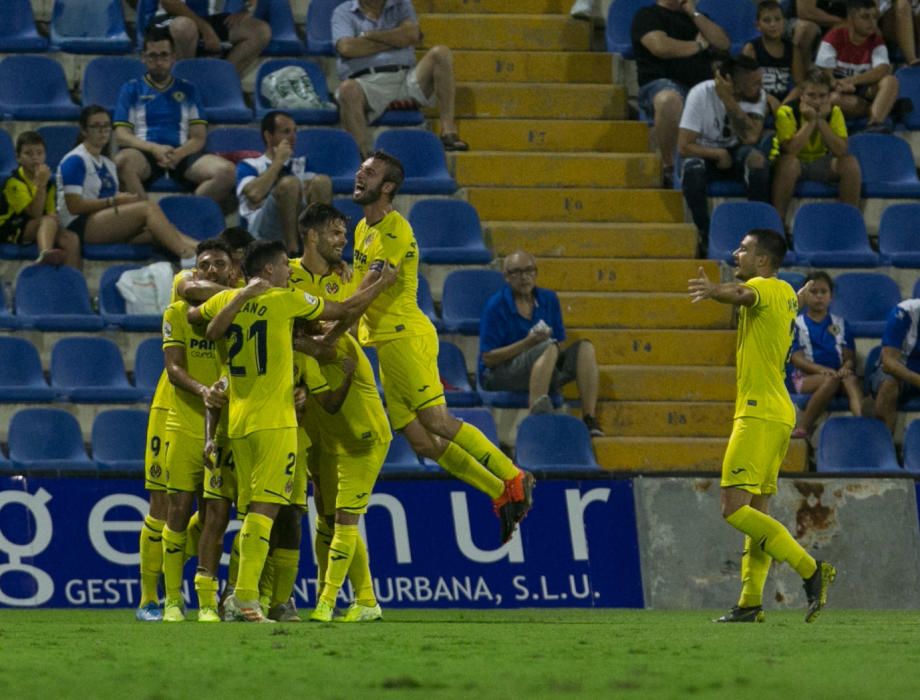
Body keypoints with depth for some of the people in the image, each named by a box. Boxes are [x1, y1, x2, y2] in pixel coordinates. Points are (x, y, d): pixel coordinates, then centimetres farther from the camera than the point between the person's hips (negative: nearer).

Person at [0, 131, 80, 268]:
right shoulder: (14, 182, -12)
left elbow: (51, 212, 7)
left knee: (71, 240, -21)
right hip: (11, 230, -7)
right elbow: (35, 214, -19)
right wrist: (41, 185, -27)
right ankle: (45, 254, -64)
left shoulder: (48, 181, 12)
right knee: (49, 220, -35)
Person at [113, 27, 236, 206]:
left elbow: (198, 137, 13)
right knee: (124, 161, -40)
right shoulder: (131, 90, 16)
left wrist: (179, 154, -10)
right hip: (145, 154, -2)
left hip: (181, 154, 2)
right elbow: (121, 135, 5)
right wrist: (154, 149, -14)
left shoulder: (188, 90, 22)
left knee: (226, 172, -28)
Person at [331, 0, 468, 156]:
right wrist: (394, 40, 0)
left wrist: (369, 35, 0)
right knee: (348, 89, -37)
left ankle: (448, 131, -28)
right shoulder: (343, 13, 13)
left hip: (405, 78, 3)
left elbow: (412, 35, 0)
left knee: (441, 53, -21)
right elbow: (346, 48, -7)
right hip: (367, 83, -3)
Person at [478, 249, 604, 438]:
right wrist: (529, 342, -20)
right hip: (497, 375, -6)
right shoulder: (496, 306, -8)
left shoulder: (548, 299, 9)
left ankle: (589, 420, -26)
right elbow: (488, 358, -12)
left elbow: (560, 344, 13)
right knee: (549, 347, -32)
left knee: (584, 348, -16)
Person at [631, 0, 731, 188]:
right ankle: (668, 167, -30)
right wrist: (699, 45, 5)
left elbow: (724, 44, 12)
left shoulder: (695, 18, 28)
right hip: (662, 83, -6)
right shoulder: (647, 16, 9)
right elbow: (661, 47, -11)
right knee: (669, 99, -43)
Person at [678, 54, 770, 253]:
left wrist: (729, 101, -32)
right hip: (706, 154, -2)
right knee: (692, 168, -36)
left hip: (735, 154, 2)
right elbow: (684, 147, -22)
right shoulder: (701, 95, -21)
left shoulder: (759, 96, -12)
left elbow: (750, 138, -28)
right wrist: (720, 155, -19)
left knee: (757, 160, -32)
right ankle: (705, 235, -19)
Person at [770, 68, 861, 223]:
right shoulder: (787, 112, -20)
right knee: (789, 161, -38)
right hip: (794, 163, -4)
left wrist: (821, 120, -25)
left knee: (850, 163, -21)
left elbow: (841, 151, -19)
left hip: (820, 162, 4)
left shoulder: (834, 112, -9)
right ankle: (778, 219, -29)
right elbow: (790, 150, -32)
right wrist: (810, 121, -30)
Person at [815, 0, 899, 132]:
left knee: (890, 81, -26)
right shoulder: (834, 38, -8)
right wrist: (841, 85, -34)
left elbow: (883, 70, -18)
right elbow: (825, 75, -12)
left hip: (867, 92, 2)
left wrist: (851, 81, -31)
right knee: (833, 99, -37)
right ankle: (884, 108, -22)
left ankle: (875, 122, -45)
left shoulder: (876, 41, -1)